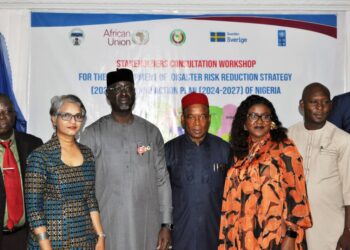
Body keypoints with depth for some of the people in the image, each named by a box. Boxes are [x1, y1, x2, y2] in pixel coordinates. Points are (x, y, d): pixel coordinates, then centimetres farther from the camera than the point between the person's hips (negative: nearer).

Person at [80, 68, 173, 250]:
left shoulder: (151, 132, 7)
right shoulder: (93, 134, 1)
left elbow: (162, 181, 8)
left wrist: (166, 224, 4)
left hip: (147, 228, 2)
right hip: (108, 228, -2)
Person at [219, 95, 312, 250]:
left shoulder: (285, 149, -4)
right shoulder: (239, 153, 10)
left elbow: (295, 192, -10)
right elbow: (233, 197, 12)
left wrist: (290, 237, -16)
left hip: (276, 237, -4)